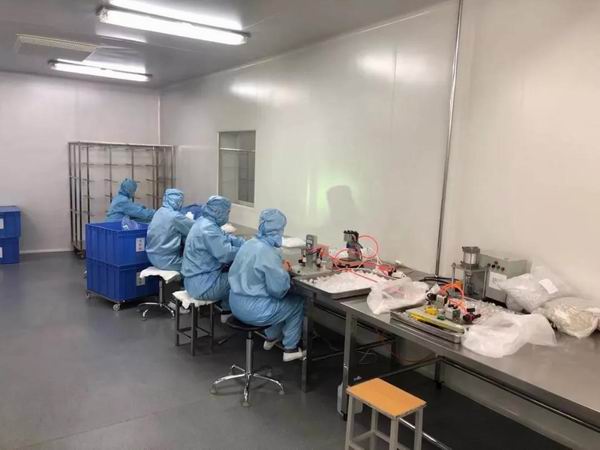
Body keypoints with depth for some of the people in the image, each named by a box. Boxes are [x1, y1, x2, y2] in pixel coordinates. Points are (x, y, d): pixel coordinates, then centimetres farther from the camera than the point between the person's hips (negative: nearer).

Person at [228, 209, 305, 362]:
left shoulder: (249, 244, 2)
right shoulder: (269, 253, -24)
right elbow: (278, 290, -20)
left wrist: (279, 267, 9)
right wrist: (285, 271, -3)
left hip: (236, 304, 8)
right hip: (253, 310, -8)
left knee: (285, 299, 31)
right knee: (298, 304, 14)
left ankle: (271, 337, 45)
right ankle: (291, 349, 24)